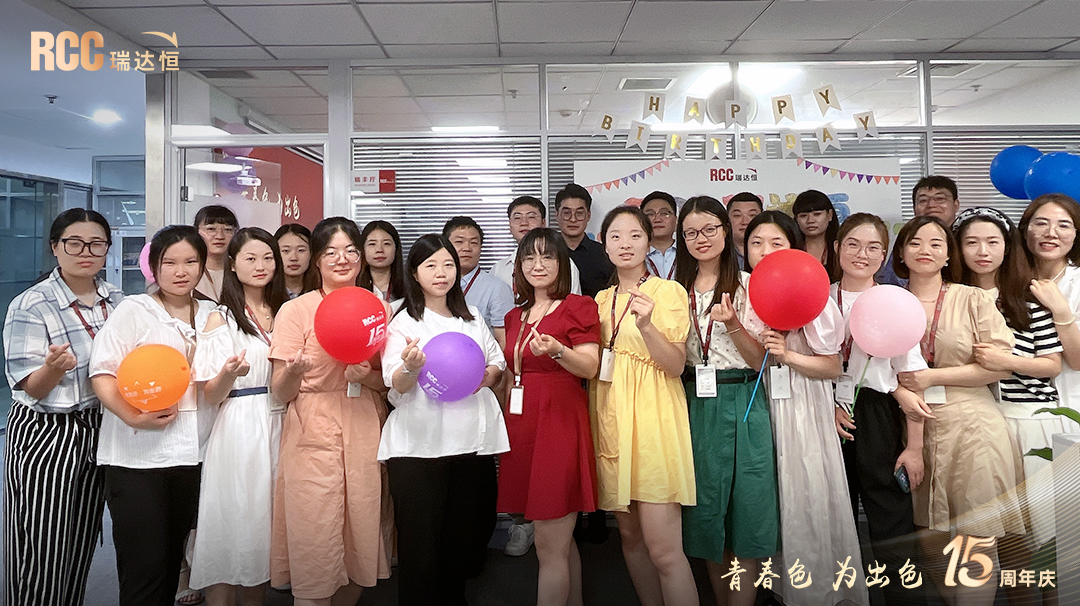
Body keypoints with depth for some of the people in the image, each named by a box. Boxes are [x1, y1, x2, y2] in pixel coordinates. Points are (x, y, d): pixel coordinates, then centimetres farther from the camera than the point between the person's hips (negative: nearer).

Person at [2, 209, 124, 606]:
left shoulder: (116, 299, 4)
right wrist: (54, 367, -32)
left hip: (99, 434, 5)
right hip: (46, 436, -5)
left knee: (81, 551, 15)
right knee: (42, 558, 3)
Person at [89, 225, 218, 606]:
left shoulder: (212, 315, 11)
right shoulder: (133, 310, -2)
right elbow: (101, 373, -10)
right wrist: (133, 417, -22)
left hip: (192, 454, 4)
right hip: (136, 456, -4)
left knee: (172, 559, 15)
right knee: (144, 565, -2)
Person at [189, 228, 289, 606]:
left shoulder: (283, 313, 11)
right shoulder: (220, 319, -2)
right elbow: (211, 396, -6)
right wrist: (229, 374, -25)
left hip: (279, 427, 4)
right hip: (239, 431, -4)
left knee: (266, 522, 10)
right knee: (234, 522, 0)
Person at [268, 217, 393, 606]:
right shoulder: (295, 311, -1)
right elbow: (280, 393, -1)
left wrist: (367, 376, -8)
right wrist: (295, 371, -23)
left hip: (367, 433, 3)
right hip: (314, 436, -3)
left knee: (362, 540, 7)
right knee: (314, 548, -3)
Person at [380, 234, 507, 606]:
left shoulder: (472, 317, 13)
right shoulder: (403, 322, -1)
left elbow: (497, 360, 20)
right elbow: (396, 386, -9)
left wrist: (488, 375, -2)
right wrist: (411, 367, -31)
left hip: (471, 439, 4)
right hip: (419, 443, -4)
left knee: (464, 535, 12)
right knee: (420, 539, -2)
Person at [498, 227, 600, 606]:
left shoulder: (578, 307, -2)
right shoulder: (516, 316, 17)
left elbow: (590, 367, -9)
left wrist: (557, 350, -27)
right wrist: (505, 425, 18)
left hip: (560, 421, -6)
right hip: (521, 423, 6)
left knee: (549, 544, -4)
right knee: (561, 541, 13)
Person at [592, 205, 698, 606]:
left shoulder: (669, 291, -3)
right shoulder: (602, 299, 14)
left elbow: (676, 365, -11)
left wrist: (646, 326, -25)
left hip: (653, 416, -6)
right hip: (610, 416, 6)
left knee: (663, 549, -9)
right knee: (629, 535, 12)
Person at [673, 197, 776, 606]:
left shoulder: (749, 286, 0)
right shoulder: (677, 290, 9)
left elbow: (760, 360, -4)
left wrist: (732, 324, -19)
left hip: (742, 403, -2)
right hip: (694, 404, 3)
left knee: (747, 509, -2)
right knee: (706, 509, 9)